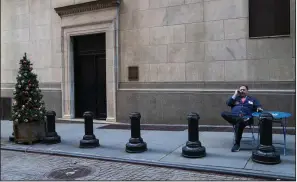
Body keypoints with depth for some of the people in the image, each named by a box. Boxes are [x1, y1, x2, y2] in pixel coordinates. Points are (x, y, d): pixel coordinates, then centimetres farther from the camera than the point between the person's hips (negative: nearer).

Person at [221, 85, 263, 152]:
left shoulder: (252, 99, 27)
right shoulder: (235, 98, 28)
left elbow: (259, 106, 15)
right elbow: (228, 103, 10)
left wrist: (259, 108, -9)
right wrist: (235, 95, 9)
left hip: (246, 117, -2)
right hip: (234, 116, 2)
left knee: (239, 123, -38)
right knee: (224, 113, -29)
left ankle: (237, 144, -27)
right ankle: (240, 119, -37)